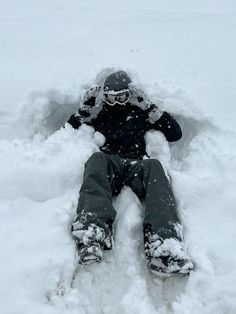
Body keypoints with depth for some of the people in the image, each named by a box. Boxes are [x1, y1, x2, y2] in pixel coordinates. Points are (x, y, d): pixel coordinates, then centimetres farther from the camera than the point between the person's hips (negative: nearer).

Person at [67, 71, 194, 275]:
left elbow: (175, 133, 19)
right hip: (108, 163, 0)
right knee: (97, 159, -34)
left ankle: (162, 243, -55)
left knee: (154, 166, -34)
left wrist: (149, 107, 14)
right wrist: (86, 107, 13)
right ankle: (92, 234, -57)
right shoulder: (97, 114, 29)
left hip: (136, 165, 0)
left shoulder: (140, 113, 28)